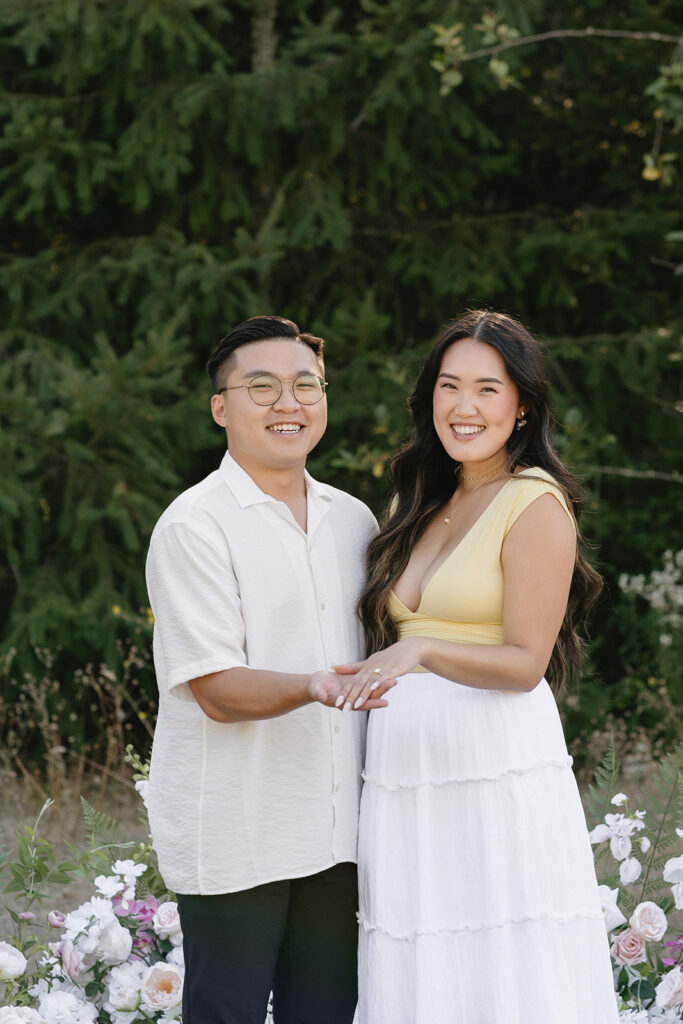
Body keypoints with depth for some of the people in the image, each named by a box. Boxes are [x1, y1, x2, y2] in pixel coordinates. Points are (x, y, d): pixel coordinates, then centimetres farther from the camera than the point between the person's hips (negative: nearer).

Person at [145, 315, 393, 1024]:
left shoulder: (354, 521, 13)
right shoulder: (193, 527, -8)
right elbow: (217, 691, -14)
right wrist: (311, 689, -31)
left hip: (336, 833, 6)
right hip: (233, 839, -6)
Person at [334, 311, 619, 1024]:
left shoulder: (535, 504, -6)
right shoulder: (421, 505, 17)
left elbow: (525, 663, -13)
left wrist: (422, 651, -25)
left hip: (499, 769, -7)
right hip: (405, 771, 7)